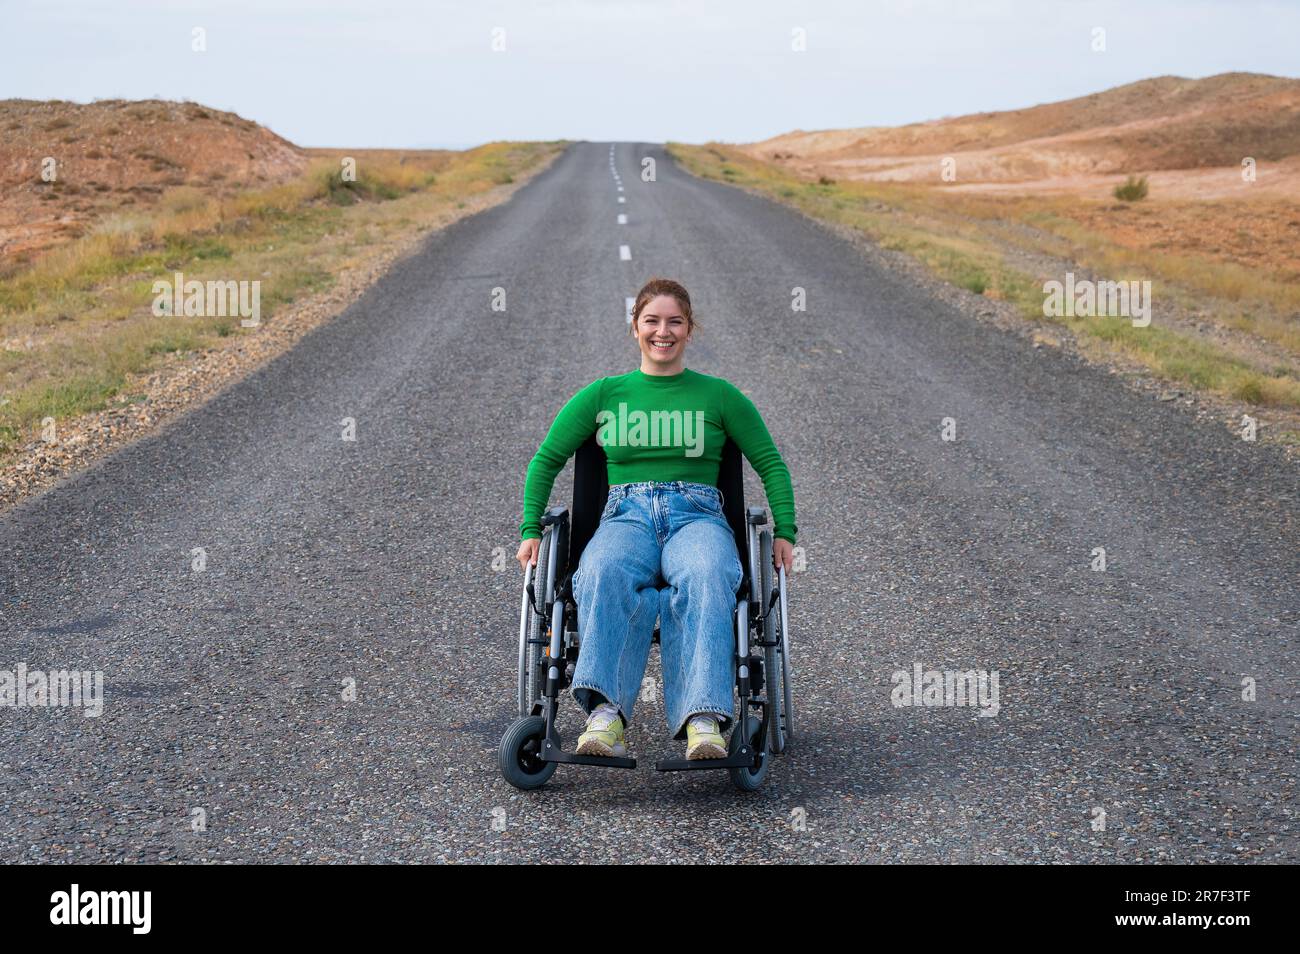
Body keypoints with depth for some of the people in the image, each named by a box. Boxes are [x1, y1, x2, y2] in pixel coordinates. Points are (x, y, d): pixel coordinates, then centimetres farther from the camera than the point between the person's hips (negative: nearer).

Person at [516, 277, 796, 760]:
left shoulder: (718, 395, 15)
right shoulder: (604, 394, 17)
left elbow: (770, 463, 19)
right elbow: (547, 459, 20)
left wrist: (784, 531, 7)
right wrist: (530, 530, 9)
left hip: (697, 515, 0)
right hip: (626, 515, 1)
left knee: (706, 579, -39)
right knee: (605, 575, -38)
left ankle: (704, 720, -53)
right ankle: (606, 712, -53)